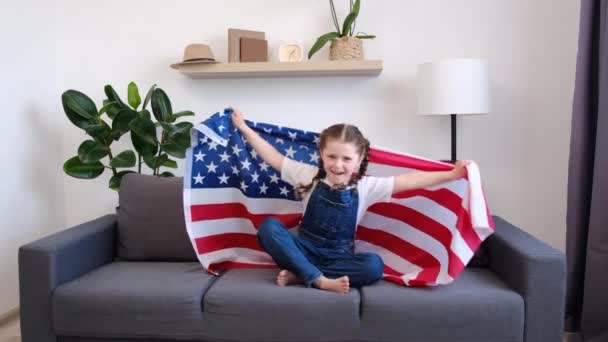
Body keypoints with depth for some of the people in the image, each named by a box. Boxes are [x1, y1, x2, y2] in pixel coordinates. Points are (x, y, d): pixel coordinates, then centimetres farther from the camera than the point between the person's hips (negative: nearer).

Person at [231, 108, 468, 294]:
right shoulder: (309, 176, -3)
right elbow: (273, 157, 1)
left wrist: (450, 175, -11)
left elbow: (409, 180, -8)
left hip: (339, 256, 0)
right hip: (305, 249, 0)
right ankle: (320, 280, -34)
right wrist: (244, 128, 2)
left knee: (374, 265, -32)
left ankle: (299, 275, -27)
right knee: (269, 226, -27)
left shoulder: (366, 186, -4)